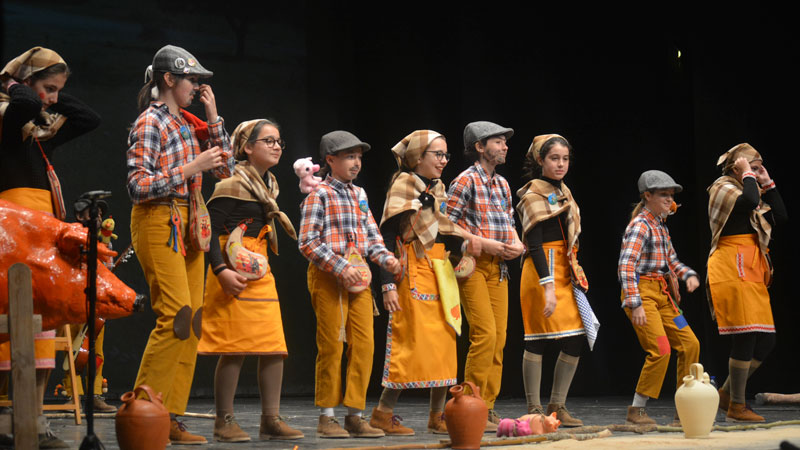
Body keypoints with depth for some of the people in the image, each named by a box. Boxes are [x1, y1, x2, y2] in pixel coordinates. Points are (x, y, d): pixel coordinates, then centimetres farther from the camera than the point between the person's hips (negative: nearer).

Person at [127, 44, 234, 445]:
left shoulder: (186, 122, 16)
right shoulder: (149, 122, -8)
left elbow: (226, 168, 17)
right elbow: (137, 186, -16)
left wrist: (213, 116, 10)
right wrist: (192, 167, -18)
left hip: (186, 223, 8)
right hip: (158, 221, -8)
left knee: (192, 319, 3)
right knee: (175, 316, -17)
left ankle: (171, 416, 5)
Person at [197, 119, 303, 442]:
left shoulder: (268, 185, 18)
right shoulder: (231, 186, -8)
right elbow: (211, 230, -15)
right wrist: (221, 270, -23)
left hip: (261, 273, 8)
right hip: (234, 275, -8)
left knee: (274, 348, 4)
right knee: (235, 349, -9)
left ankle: (271, 420, 10)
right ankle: (224, 422, 0)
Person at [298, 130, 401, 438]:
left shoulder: (359, 194, 16)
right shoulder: (319, 194, -5)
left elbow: (371, 234, 20)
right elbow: (308, 242, -12)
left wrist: (385, 257, 1)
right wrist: (340, 268, -19)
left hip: (357, 276, 6)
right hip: (328, 275, -6)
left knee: (364, 344, 2)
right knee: (331, 345, -2)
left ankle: (354, 415, 10)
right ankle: (326, 418, 7)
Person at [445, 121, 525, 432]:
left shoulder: (502, 184, 17)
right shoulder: (465, 181, -6)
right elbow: (448, 224, -11)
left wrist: (517, 244, 2)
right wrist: (482, 244, -16)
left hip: (499, 267, 8)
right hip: (473, 265, -8)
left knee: (499, 337, 4)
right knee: (485, 333, -15)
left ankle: (488, 408, 10)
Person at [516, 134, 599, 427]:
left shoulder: (564, 192, 17)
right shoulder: (534, 194, -7)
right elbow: (534, 244, -16)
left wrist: (575, 273, 17)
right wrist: (548, 287, -24)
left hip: (566, 274, 8)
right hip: (543, 272, -8)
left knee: (576, 341, 3)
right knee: (537, 341, -5)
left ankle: (557, 406, 12)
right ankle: (534, 410, 2)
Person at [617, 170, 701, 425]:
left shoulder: (660, 226, 16)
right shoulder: (640, 225, -12)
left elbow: (671, 261, 26)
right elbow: (626, 266, -21)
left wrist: (689, 275, 5)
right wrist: (635, 304, -27)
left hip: (662, 294, 9)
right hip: (641, 292, -9)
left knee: (690, 344, 6)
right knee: (660, 350, -17)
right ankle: (636, 411, -5)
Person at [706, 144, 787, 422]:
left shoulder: (754, 193, 25)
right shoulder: (722, 187, -2)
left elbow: (781, 217, 14)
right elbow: (748, 201, -22)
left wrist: (767, 183, 14)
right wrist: (747, 175, -7)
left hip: (753, 274, 9)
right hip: (732, 271, -9)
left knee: (765, 340, 5)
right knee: (746, 337, -12)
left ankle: (727, 393, 18)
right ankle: (736, 407, -4)